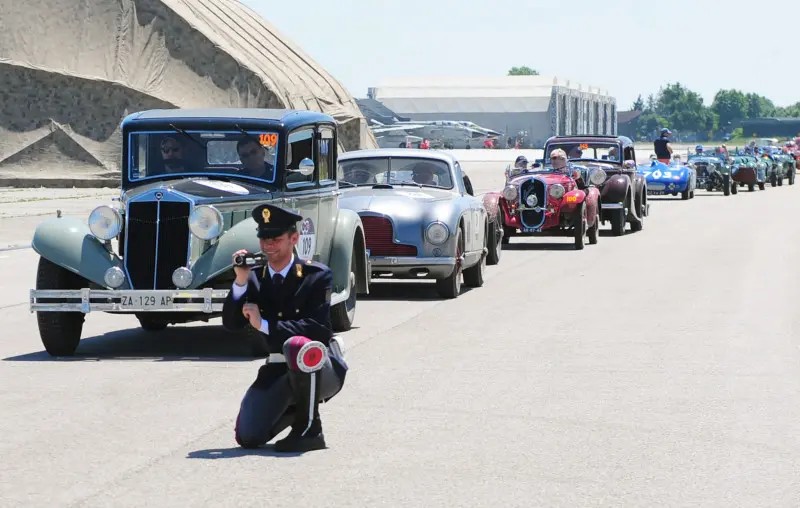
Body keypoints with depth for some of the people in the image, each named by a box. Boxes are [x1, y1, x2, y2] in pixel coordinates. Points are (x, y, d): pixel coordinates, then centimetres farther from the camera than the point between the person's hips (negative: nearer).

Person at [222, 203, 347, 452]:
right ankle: (293, 409, 23)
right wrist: (241, 282, -19)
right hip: (278, 370, 5)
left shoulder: (317, 275, -10)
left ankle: (310, 429, -20)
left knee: (297, 346, -41)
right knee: (248, 437, -12)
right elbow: (231, 323, -4)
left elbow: (318, 329, -21)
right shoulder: (255, 278, 4)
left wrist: (264, 325, -25)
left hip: (321, 368, -5)